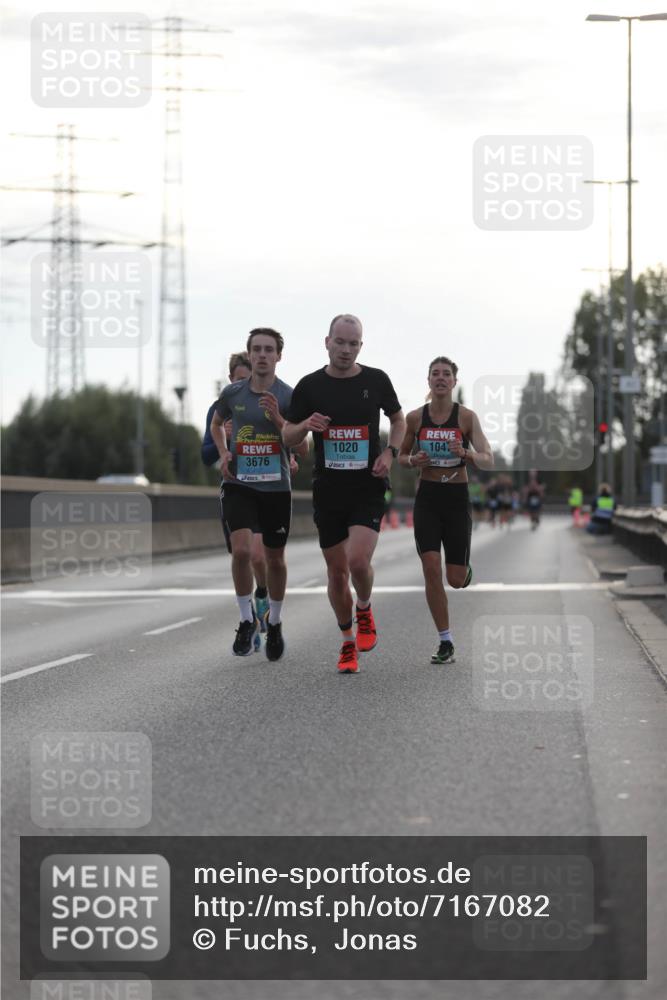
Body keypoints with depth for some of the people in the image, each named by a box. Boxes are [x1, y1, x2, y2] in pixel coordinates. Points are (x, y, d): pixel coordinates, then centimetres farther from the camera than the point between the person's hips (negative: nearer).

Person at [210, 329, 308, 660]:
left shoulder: (289, 396, -5)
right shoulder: (232, 393, 0)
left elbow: (303, 448, -6)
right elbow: (216, 424, 21)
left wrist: (278, 418, -19)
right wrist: (224, 453, 3)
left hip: (276, 487, 0)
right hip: (239, 484, 0)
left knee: (275, 559, 9)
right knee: (242, 550, -19)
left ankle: (274, 624, 29)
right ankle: (247, 620, -2)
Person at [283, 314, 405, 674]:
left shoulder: (376, 380, 0)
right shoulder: (310, 385, 0)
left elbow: (398, 419, 15)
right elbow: (287, 436, 8)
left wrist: (390, 453, -2)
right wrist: (306, 425, -15)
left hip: (368, 487, -1)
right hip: (328, 488, 2)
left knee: (358, 561, -19)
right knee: (337, 570, 6)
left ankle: (364, 610, 13)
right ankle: (348, 642, 24)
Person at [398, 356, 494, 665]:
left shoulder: (466, 417, -5)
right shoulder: (415, 417, 0)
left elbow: (488, 460, -8)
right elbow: (401, 456, 13)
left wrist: (466, 454, -28)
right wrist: (412, 460, -9)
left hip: (457, 498, -1)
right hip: (427, 497, 1)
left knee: (455, 580, -1)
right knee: (431, 569, -13)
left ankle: (465, 569, 40)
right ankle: (446, 643, -3)